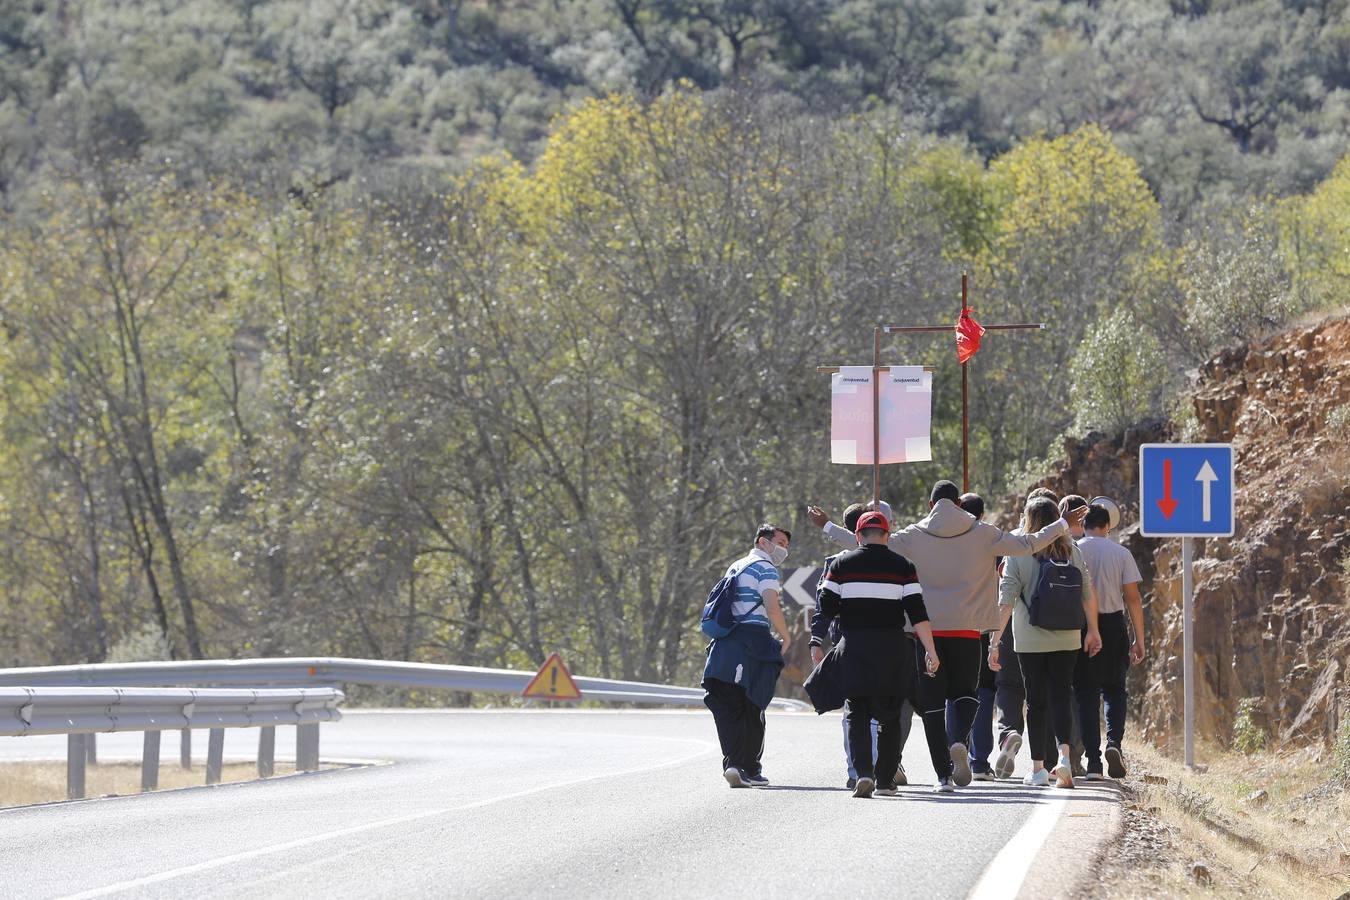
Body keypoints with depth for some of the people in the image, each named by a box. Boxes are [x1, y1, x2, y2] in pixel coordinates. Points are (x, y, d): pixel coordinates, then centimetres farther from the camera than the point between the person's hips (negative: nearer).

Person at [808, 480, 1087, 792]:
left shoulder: (914, 536, -1)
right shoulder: (981, 534, 0)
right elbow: (1027, 545, 3)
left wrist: (828, 526, 12)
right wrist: (1062, 525, 16)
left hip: (926, 629, 0)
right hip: (967, 629, 0)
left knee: (932, 702, 5)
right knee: (965, 693, 15)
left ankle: (944, 774, 2)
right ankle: (959, 741, -16)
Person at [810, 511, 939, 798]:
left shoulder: (841, 564, 5)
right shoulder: (902, 567, 4)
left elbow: (825, 607, 1)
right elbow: (917, 612, -3)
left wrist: (816, 643, 8)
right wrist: (930, 651, -2)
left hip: (853, 649, 0)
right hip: (892, 649, 0)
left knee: (857, 713, 3)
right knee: (890, 715, 12)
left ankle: (863, 772, -16)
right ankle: (886, 779, 14)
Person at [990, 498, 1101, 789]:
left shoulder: (1018, 555, -7)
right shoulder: (1072, 552, 2)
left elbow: (1006, 601, -11)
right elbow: (1088, 595, 5)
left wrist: (995, 641, -10)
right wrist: (1093, 631, 17)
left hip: (1030, 641, -2)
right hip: (1067, 639, 2)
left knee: (1036, 702, 7)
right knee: (1061, 696, 5)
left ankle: (1038, 767, 11)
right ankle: (1063, 754, -17)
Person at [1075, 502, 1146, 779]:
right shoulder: (1121, 554, 1)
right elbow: (1133, 598, -1)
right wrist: (1139, 639, 3)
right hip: (1113, 626, 1)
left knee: (1086, 694, 5)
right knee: (1114, 689, 15)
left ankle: (1093, 761, -1)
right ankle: (1114, 742, -9)